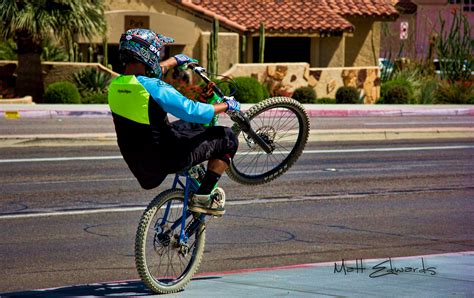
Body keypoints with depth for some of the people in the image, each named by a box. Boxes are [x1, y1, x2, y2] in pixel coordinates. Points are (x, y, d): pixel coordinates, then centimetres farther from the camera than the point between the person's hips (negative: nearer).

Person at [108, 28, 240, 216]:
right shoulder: (153, 88, -25)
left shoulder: (116, 85, 0)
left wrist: (176, 60, 38)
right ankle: (202, 197, 4)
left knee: (192, 126, 30)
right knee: (227, 138, 4)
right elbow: (194, 111, -23)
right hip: (165, 161, -8)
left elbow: (148, 72, 23)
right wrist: (226, 105, -5)